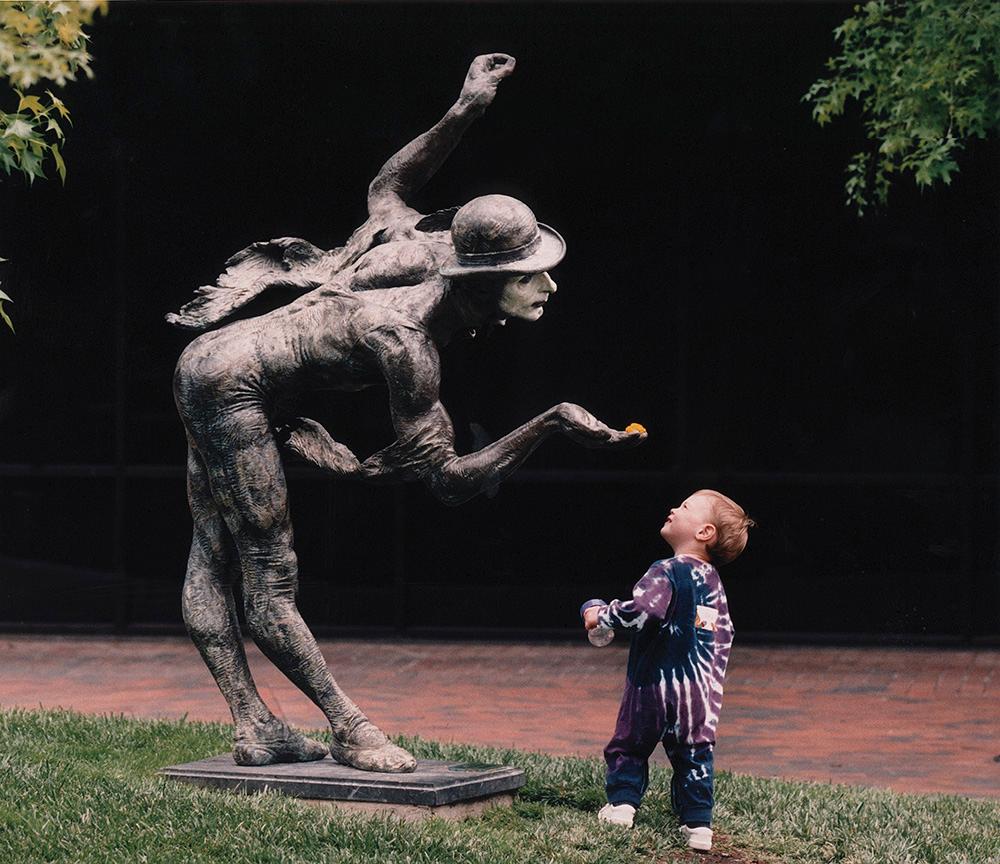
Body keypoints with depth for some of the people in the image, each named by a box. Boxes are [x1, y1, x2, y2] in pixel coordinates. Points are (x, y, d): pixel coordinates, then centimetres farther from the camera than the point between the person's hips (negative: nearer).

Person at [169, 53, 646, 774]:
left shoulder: (422, 251, -5)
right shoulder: (405, 344, -27)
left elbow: (388, 185, 19)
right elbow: (452, 479, -22)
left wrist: (465, 112, 13)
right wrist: (554, 423, -30)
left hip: (210, 367, 10)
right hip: (234, 382, -10)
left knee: (212, 564, 8)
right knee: (273, 580, -4)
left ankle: (255, 729, 8)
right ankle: (351, 731, -2)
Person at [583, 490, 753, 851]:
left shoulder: (666, 572, -13)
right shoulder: (713, 580, 11)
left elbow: (642, 609, -28)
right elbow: (724, 635, 16)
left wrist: (603, 614, -12)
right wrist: (713, 681, 24)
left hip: (655, 682, -6)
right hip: (700, 686, 6)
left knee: (630, 744, 10)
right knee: (693, 754, 9)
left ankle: (622, 803, 4)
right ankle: (699, 824, 5)